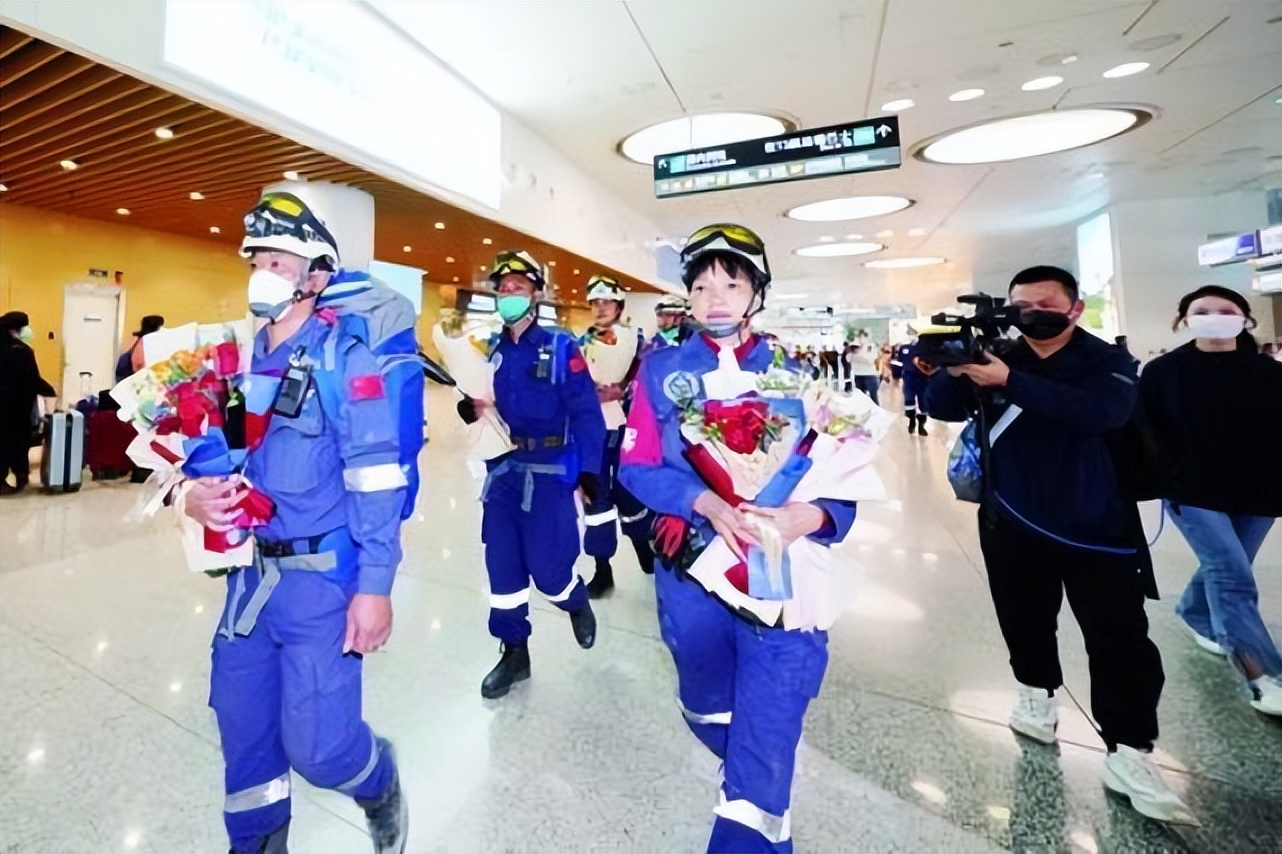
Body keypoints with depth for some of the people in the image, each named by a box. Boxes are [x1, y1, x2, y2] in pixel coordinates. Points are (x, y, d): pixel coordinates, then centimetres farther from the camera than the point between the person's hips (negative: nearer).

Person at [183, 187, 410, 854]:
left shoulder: (344, 359, -11)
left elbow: (376, 485, -15)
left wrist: (374, 587, -17)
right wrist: (195, 497, -7)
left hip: (322, 577, -6)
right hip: (251, 570, 6)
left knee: (317, 746, -2)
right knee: (244, 731, 18)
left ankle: (380, 787, 32)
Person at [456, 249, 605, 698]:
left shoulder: (561, 346, -6)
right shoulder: (490, 351, 9)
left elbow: (586, 412, -10)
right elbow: (482, 405, 15)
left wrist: (588, 470, -17)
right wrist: (471, 408, -9)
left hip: (548, 472, -5)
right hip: (501, 469, 5)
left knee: (548, 568, -2)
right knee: (502, 567, 8)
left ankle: (578, 604, 34)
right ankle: (514, 652, 27)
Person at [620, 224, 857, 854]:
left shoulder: (793, 374, 2)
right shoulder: (662, 370, 2)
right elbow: (637, 466, -4)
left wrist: (813, 513, -23)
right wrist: (705, 502, -21)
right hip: (693, 570, 2)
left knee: (769, 723, -3)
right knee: (708, 708, 25)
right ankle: (754, 776, 59)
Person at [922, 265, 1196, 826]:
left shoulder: (1108, 361, -6)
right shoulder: (996, 356, -1)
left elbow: (1103, 411, -27)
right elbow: (943, 409, -10)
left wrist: (1010, 382, -36)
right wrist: (953, 368, -31)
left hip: (1097, 526, -2)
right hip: (1014, 523, 2)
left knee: (1120, 642, 0)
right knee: (1025, 622, 17)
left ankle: (1128, 755, 12)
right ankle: (1036, 692, 39)